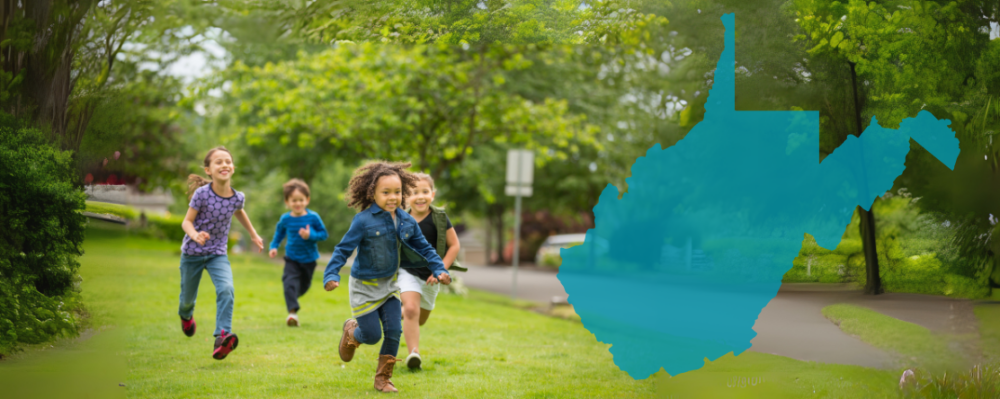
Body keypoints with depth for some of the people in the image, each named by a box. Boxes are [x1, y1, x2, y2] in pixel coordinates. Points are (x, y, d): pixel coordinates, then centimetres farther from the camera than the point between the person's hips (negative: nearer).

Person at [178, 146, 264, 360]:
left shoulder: (238, 197, -9)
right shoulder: (202, 194, -21)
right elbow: (186, 222, -16)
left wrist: (254, 234, 23)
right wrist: (195, 235, -37)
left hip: (218, 254, 2)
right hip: (192, 253, -1)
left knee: (226, 289, -26)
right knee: (188, 298, 15)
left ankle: (223, 336, -32)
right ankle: (186, 315, 53)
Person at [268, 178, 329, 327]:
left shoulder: (313, 217, -13)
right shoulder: (285, 219, -6)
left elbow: (323, 234, -8)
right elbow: (279, 232, 13)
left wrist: (311, 235, -25)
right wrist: (274, 246, 2)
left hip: (309, 258, 1)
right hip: (292, 258, -1)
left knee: (304, 285, 17)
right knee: (290, 282, -22)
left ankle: (292, 297, 50)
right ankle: (292, 312, -25)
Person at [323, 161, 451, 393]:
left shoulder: (406, 222, -3)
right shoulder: (363, 221, -20)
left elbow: (424, 248, 8)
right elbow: (343, 250, -17)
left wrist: (439, 270, -3)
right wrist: (331, 275, -27)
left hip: (389, 285, 5)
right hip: (364, 287, -5)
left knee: (394, 332, -4)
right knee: (372, 335, -2)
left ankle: (383, 379, 13)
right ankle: (351, 331, 35)